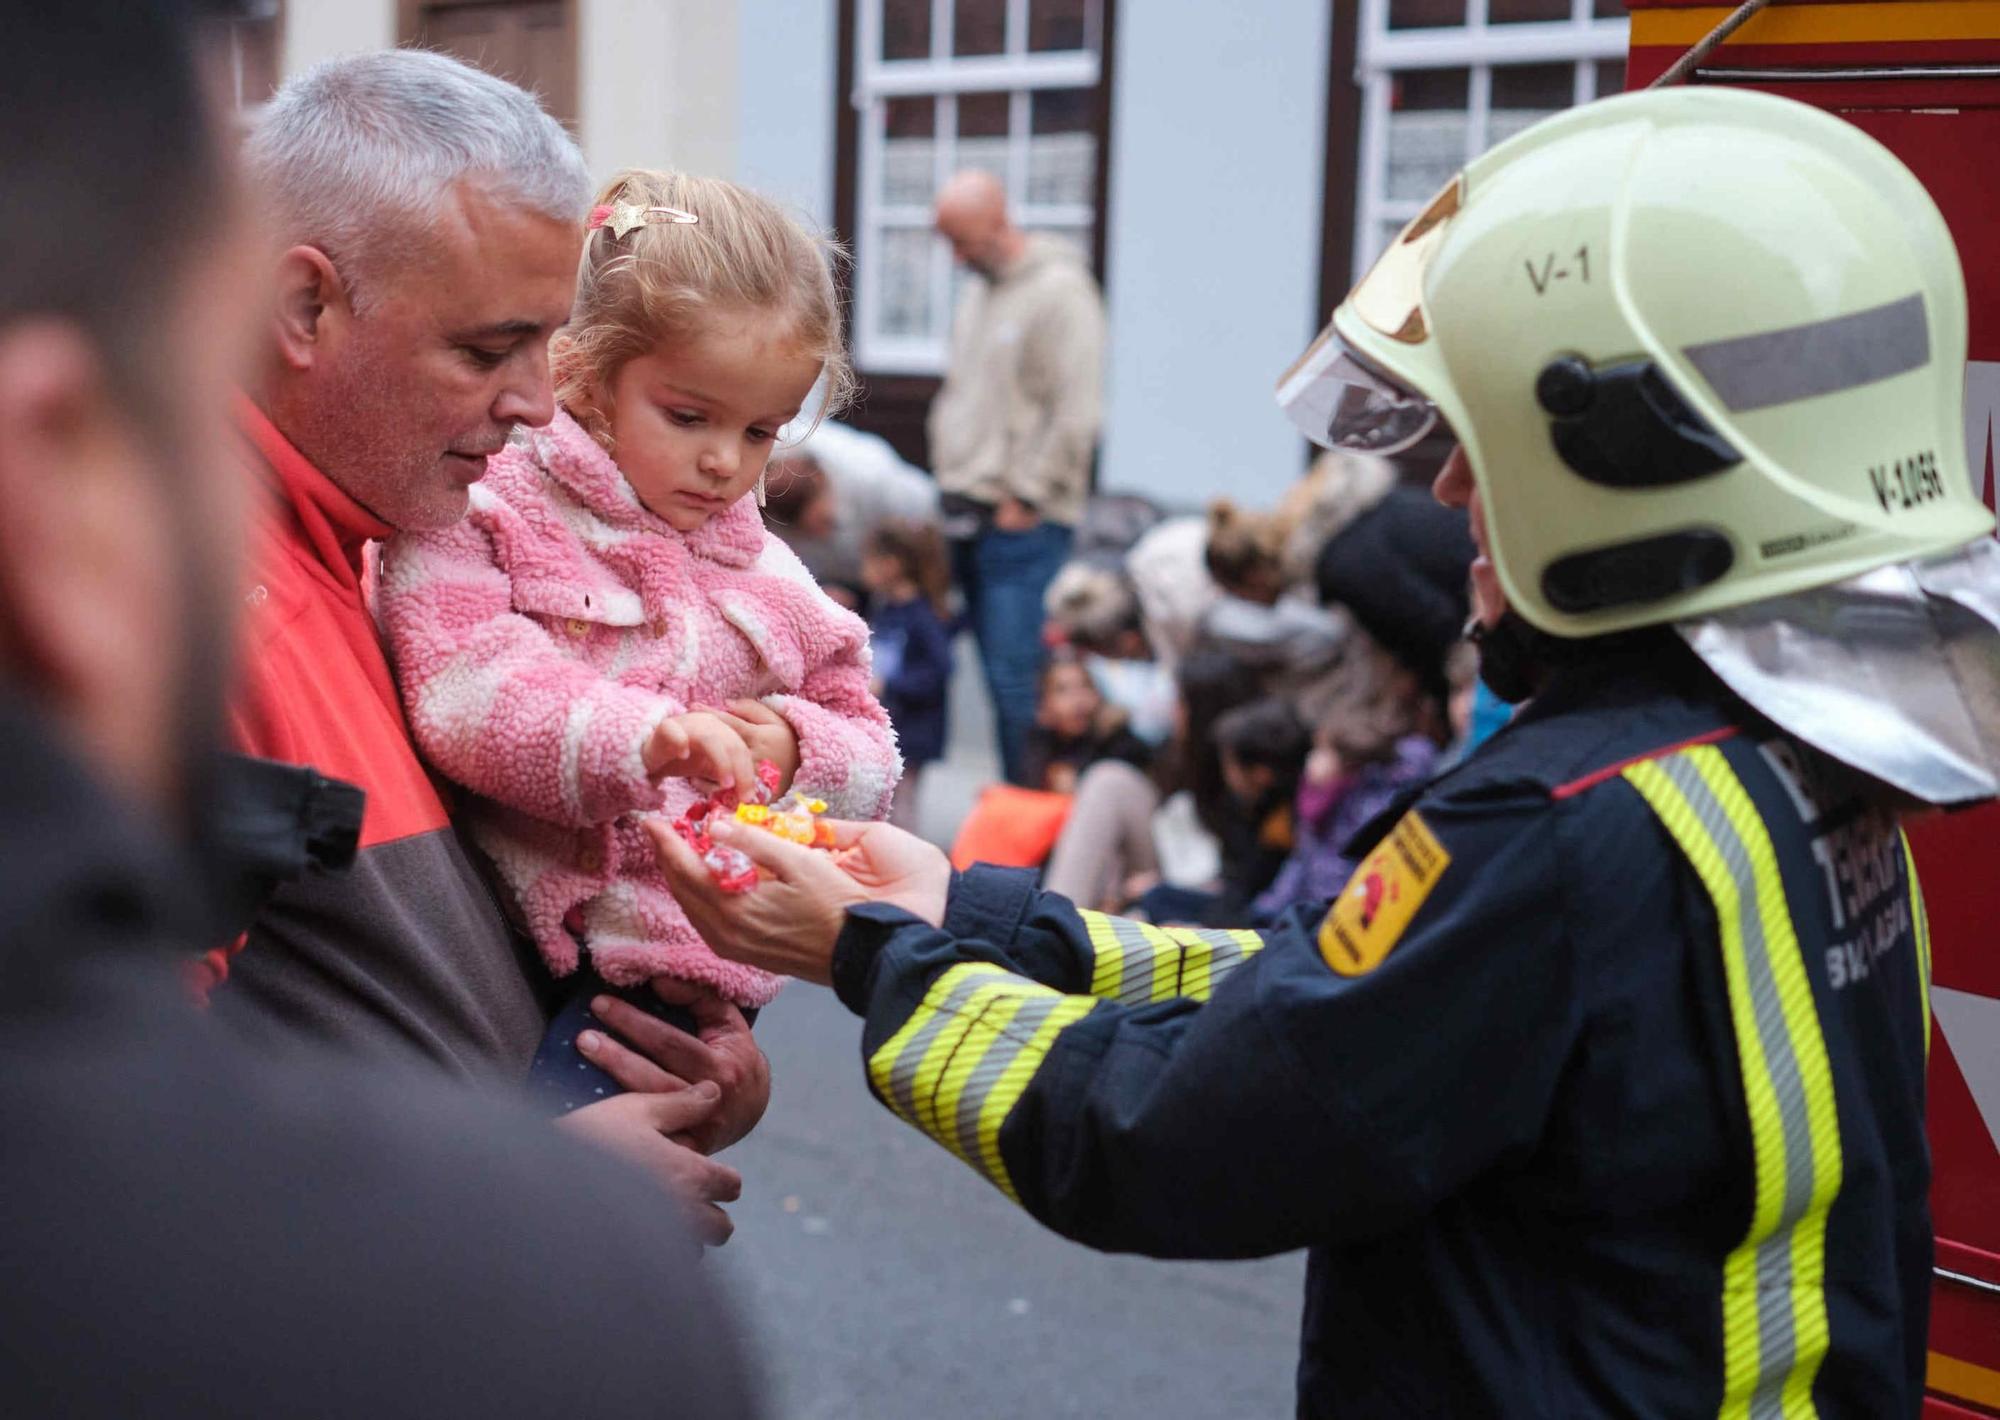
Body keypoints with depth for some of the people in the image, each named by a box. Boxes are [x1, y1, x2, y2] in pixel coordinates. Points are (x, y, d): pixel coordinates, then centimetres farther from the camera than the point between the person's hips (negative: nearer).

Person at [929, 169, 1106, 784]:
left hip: (1023, 523, -8)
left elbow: (1077, 415, -15)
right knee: (999, 676, 9)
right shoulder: (976, 293, 17)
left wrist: (1023, 498, -13)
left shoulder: (1060, 292, -10)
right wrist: (948, 481, 15)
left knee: (1016, 679, -10)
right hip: (967, 516, 8)